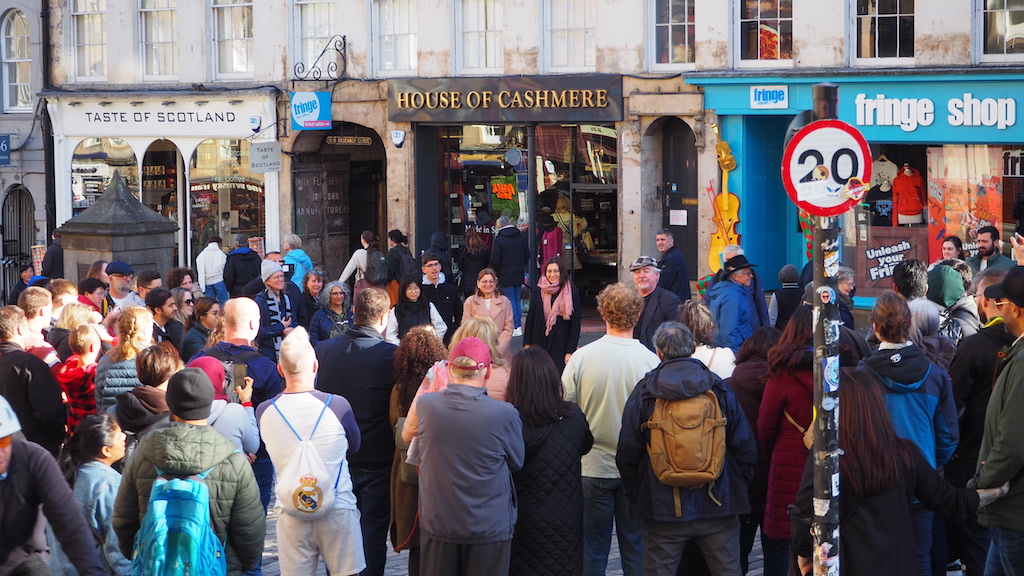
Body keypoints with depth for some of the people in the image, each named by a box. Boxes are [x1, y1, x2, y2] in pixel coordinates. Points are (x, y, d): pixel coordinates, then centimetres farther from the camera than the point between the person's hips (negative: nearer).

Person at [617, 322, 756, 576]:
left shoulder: (643, 393, -3)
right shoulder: (719, 390, 1)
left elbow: (626, 456, 0)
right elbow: (745, 450, 3)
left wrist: (635, 497, 12)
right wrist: (737, 489, 16)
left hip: (661, 508, -1)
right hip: (718, 506, 1)